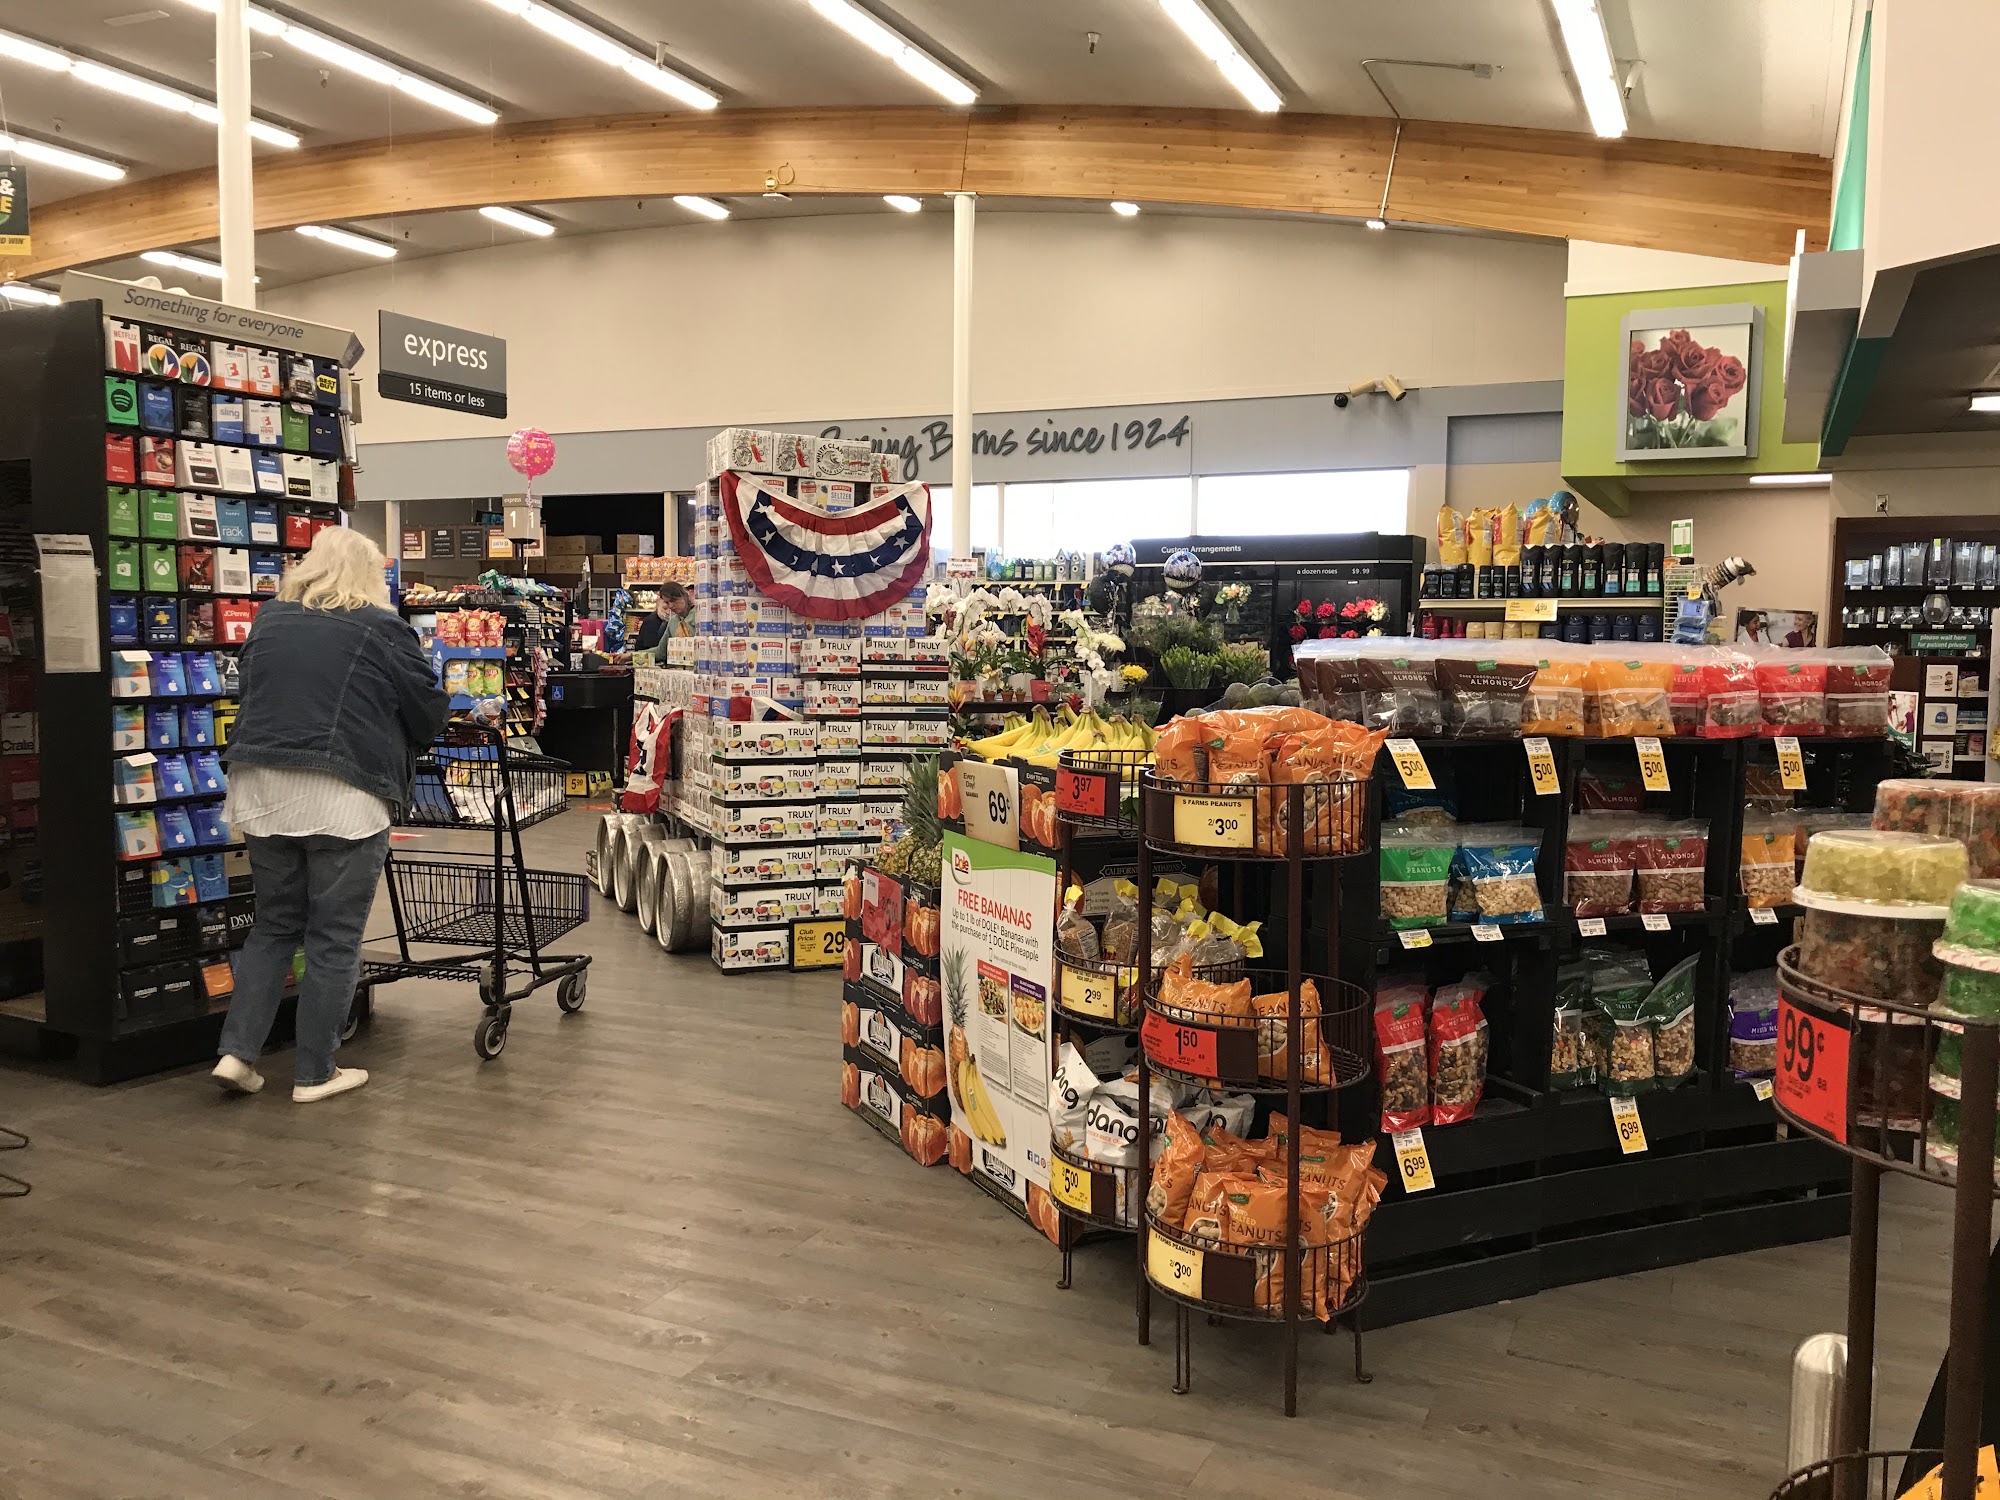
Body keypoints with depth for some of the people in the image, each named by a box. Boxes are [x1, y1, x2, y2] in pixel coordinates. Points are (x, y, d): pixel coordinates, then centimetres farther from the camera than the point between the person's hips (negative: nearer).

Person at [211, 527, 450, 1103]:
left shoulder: (269, 621, 12)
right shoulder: (381, 628, -3)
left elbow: (248, 694, 24)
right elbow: (429, 712, 2)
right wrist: (390, 734, 24)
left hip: (260, 790, 5)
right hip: (342, 796, -5)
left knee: (275, 925, 19)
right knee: (334, 937, 4)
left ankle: (236, 1051, 12)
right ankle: (315, 1073, 11)